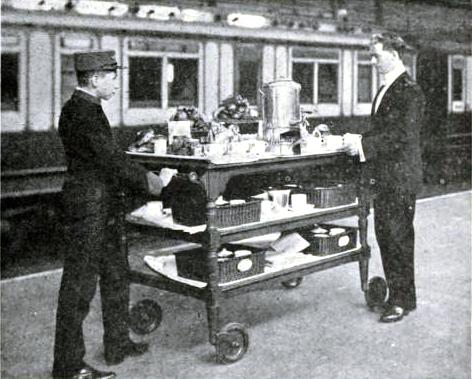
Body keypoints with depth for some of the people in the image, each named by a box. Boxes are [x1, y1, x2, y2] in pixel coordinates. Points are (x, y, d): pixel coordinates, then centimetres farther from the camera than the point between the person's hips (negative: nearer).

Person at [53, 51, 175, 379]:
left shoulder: (89, 108, 14)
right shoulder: (81, 112, -18)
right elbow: (112, 160, -22)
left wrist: (150, 178, 12)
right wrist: (153, 182, -16)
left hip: (105, 209, 10)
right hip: (88, 208, -10)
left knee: (116, 276, 19)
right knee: (79, 285, -2)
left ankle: (118, 345, 33)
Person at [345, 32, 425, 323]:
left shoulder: (410, 91, -14)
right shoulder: (384, 90, 15)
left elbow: (403, 135, -21)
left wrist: (364, 145, -22)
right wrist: (359, 141, 7)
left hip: (401, 177, -9)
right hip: (384, 176, 9)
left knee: (399, 236, -2)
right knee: (384, 234, 13)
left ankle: (404, 299, 9)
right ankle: (395, 291, 26)